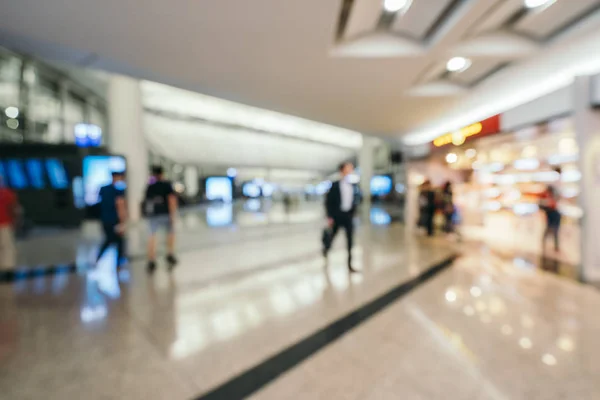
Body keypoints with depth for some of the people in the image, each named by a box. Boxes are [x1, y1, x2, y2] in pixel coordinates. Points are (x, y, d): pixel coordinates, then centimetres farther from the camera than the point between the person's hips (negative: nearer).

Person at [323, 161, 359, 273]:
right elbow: (328, 202, -7)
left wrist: (352, 213, 5)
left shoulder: (353, 186, 5)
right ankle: (326, 247, 48)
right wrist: (329, 217, -11)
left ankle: (349, 264, 7)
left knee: (350, 240, -3)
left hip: (348, 216, 3)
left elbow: (354, 201, 15)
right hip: (336, 216, -3)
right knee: (332, 236, 14)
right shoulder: (335, 185, -7)